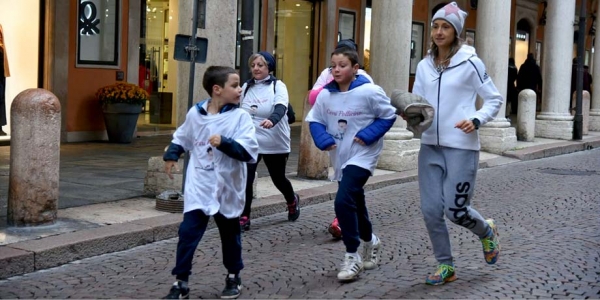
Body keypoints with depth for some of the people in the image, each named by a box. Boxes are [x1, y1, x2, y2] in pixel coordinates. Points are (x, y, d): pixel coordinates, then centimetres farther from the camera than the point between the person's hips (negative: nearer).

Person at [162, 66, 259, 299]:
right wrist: (171, 155, 8)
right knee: (188, 233, -5)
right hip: (199, 188, 1)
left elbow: (249, 152, -19)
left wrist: (224, 143, -30)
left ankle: (233, 277, 34)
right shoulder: (195, 113, 0)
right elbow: (181, 138, 20)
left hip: (227, 189, -1)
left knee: (230, 235, 14)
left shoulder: (240, 116, -9)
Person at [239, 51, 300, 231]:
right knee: (245, 179, -13)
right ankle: (244, 217, -3)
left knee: (278, 179, 14)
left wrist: (271, 120, -50)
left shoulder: (278, 86, -10)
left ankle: (292, 201, 46)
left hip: (275, 144, -2)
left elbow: (281, 108, -29)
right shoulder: (246, 87, 4)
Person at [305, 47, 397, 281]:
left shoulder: (369, 92, -15)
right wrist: (323, 140, -12)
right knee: (355, 204, 19)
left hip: (362, 156, -6)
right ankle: (370, 240, 46)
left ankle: (352, 255, -7)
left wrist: (367, 135, -17)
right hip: (340, 158, 6)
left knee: (343, 201, -20)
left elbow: (388, 116, -7)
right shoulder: (325, 95, -3)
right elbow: (314, 120, 6)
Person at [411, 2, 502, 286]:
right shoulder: (424, 66, 8)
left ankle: (487, 232, 31)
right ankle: (445, 266, 18)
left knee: (456, 210, -3)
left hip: (461, 147, -5)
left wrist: (476, 120, -17)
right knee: (430, 209, 1)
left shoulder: (470, 62, -6)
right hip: (430, 146, 5)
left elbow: (495, 99, 0)